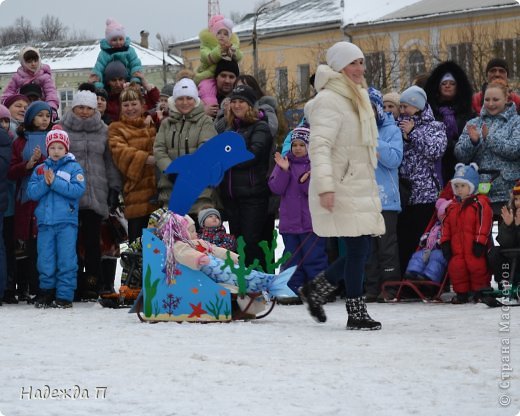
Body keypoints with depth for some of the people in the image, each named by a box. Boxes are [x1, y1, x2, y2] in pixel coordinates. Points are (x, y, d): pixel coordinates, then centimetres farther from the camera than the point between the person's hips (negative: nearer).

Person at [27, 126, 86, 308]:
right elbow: (32, 192, 4)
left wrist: (55, 182, -14)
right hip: (45, 222, 3)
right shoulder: (40, 169, 12)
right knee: (45, 259, 6)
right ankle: (46, 292, 16)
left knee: (66, 260, -3)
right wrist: (45, 183, -13)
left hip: (67, 222, -3)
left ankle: (64, 296, 0)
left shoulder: (74, 168, 3)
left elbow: (78, 190, -11)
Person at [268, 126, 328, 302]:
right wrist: (284, 170, -14)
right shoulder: (284, 162, 10)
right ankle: (294, 291, 12)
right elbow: (276, 188, -1)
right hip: (289, 221, 4)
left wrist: (305, 181, -23)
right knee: (292, 260, 7)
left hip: (312, 223, -4)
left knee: (314, 258, -3)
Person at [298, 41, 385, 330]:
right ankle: (357, 314, -3)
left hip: (361, 185, 9)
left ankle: (316, 290, 23)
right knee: (359, 248, -10)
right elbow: (319, 145, -20)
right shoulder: (329, 101, -12)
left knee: (361, 250, 7)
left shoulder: (357, 98, 19)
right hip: (341, 187, -9)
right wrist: (325, 185, -28)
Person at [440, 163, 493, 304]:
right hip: (457, 247, 6)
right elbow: (446, 225, 18)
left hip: (473, 247, -6)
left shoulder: (480, 203, -5)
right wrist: (445, 242, 10)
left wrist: (480, 242, -17)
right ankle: (461, 293, 14)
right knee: (455, 267, 2)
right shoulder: (453, 205, 16)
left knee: (476, 266, -6)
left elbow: (484, 223, -12)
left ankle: (480, 291, 8)